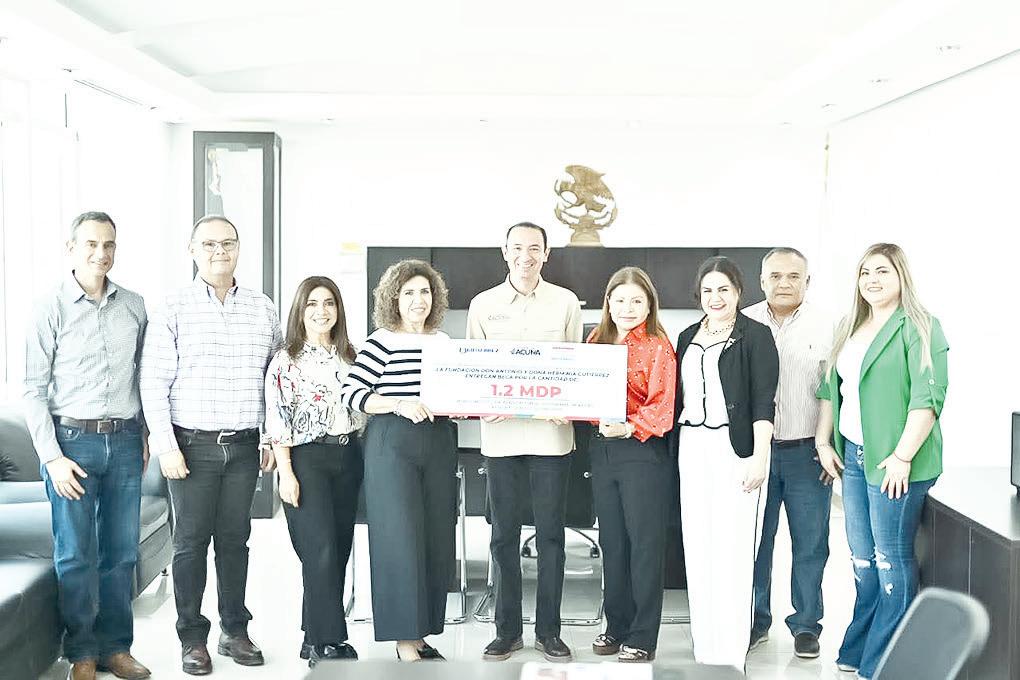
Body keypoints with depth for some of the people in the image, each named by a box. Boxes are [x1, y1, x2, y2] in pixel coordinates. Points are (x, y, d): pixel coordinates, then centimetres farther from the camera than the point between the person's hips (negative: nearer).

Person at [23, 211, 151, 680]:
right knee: (76, 555, 1)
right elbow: (34, 390, -4)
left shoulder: (134, 306, 7)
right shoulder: (51, 309, -4)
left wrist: (144, 434, 11)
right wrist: (52, 457, -9)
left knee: (121, 552, 8)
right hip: (71, 440, -3)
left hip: (124, 442, 4)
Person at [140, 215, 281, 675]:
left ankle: (234, 631, 20)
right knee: (191, 541, 2)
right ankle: (192, 638, 11)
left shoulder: (263, 309, 8)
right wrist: (165, 445, -10)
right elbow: (154, 382, -4)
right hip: (192, 444, -3)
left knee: (235, 539, 9)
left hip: (244, 446, 3)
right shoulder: (173, 308, -2)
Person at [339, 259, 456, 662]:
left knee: (437, 538, 7)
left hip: (439, 444, 6)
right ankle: (405, 642, 1)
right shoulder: (382, 341, -5)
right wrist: (400, 404, -19)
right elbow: (350, 394, -10)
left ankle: (421, 633, 19)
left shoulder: (444, 342, 13)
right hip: (392, 444, -6)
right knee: (400, 538, -6)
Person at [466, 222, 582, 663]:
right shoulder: (484, 305, 7)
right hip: (500, 432, 1)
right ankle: (507, 630, 16)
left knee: (550, 534, 4)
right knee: (504, 535, 6)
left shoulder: (565, 303, 5)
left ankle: (548, 630, 14)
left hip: (551, 432, -1)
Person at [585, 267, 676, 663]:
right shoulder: (597, 342, 11)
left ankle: (643, 638, 7)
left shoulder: (658, 347, -6)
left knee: (645, 543, 0)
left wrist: (630, 428, -25)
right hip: (602, 448, 6)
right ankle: (617, 626, 24)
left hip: (643, 451, -6)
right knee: (612, 541, 12)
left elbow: (661, 408, -11)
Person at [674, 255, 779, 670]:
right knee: (697, 546, 7)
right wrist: (675, 450, 13)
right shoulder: (688, 337, 15)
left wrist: (760, 457, -14)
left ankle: (730, 655, 1)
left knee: (731, 547, -6)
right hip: (692, 448, 6)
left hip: (735, 448, -5)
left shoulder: (755, 336, -2)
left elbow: (763, 402, -7)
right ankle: (703, 649, 17)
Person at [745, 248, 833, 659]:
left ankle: (806, 625, 18)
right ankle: (755, 622, 20)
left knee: (810, 544, 5)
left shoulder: (825, 328, 2)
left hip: (807, 452, -1)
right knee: (754, 540, 7)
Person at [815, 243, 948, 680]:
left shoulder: (919, 328, -10)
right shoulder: (850, 329, 14)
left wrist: (903, 456, -20)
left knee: (891, 559, -1)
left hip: (892, 463, -8)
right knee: (862, 558, 14)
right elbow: (830, 387, 19)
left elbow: (928, 397, -17)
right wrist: (823, 441, 12)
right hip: (851, 456, 8)